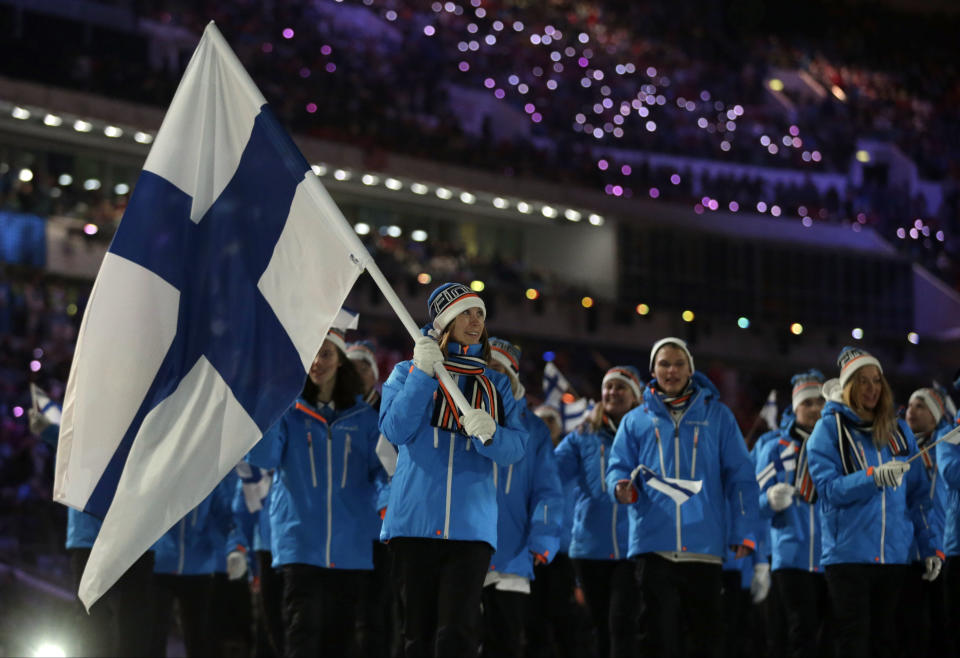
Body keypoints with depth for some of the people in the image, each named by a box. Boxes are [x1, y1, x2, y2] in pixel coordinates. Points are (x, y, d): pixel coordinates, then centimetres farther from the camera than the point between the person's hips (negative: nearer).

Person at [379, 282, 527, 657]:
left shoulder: (496, 385, 16)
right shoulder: (407, 373, 12)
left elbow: (516, 447, 3)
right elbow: (395, 430, -4)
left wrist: (488, 434, -19)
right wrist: (422, 374, -10)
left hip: (471, 525, 0)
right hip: (414, 523, 0)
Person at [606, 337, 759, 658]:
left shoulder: (717, 415, 12)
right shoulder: (636, 420, 14)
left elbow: (739, 476, 8)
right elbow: (618, 467, 11)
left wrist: (744, 531, -2)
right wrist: (623, 488, -14)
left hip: (705, 545, 0)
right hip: (654, 543, 0)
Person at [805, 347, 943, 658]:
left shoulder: (899, 431, 12)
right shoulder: (830, 428, 0)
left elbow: (917, 494, 13)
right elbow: (828, 489, -11)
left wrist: (931, 546, 5)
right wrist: (874, 477, -25)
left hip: (894, 555, 4)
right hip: (848, 552, -4)